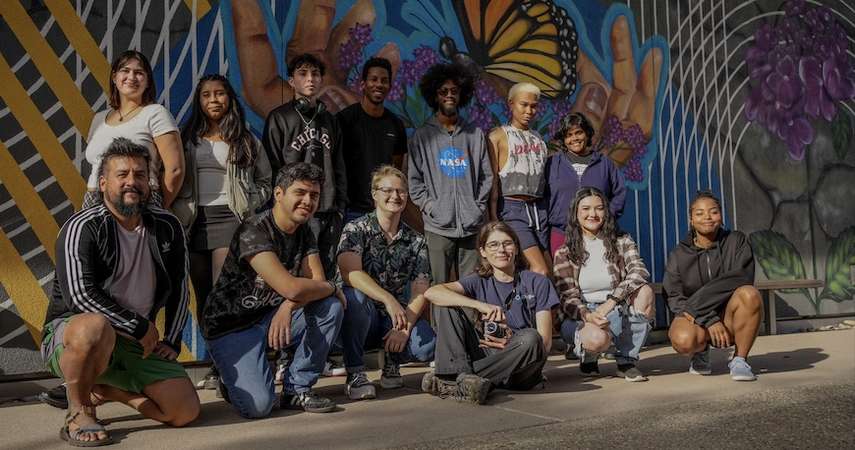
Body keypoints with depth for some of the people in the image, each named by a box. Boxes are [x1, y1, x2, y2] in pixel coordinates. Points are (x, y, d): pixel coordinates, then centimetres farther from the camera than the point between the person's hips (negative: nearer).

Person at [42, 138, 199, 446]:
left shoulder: (167, 228, 3)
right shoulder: (83, 228, -13)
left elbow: (179, 289, 13)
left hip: (137, 345, 5)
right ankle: (78, 412, -15)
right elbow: (81, 296, -22)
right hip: (69, 336, -5)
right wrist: (141, 327, -18)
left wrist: (172, 341, 4)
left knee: (185, 412, -9)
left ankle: (106, 389, 15)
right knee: (96, 327, -42)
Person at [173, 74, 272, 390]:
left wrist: (249, 206, 0)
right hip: (194, 222, 4)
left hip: (229, 219, -3)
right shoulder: (187, 139, 15)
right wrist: (177, 213, 1)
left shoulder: (245, 140, 10)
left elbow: (266, 182, 13)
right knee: (203, 296, 3)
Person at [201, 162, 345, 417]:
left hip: (272, 319, 7)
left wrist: (288, 306, -27)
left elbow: (318, 282, -7)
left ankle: (297, 389, -3)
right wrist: (331, 288, -13)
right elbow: (291, 287, -31)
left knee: (332, 307, -15)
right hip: (232, 329, -7)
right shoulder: (253, 231, -21)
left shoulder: (304, 233, 4)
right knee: (257, 405, -26)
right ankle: (234, 379, 11)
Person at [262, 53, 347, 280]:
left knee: (328, 273, 8)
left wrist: (340, 206, 13)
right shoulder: (280, 118, 2)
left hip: (330, 212, 5)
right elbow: (272, 168, -3)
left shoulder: (329, 120, 18)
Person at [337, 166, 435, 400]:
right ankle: (355, 373, -18)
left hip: (398, 318, 3)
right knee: (355, 296, -36)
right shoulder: (356, 229, -5)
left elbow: (420, 291, 0)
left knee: (428, 345, -26)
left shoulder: (416, 241, 7)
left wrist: (405, 328, -17)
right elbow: (350, 273, -23)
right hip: (363, 318, -2)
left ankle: (392, 360, 10)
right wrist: (388, 299, -36)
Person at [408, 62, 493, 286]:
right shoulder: (422, 136, 8)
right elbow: (414, 180, 5)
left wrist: (479, 207, 2)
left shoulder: (475, 134, 13)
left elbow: (486, 176, 13)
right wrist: (430, 208, -5)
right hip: (438, 226, -2)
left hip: (472, 226, 2)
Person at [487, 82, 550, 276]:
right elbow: (492, 180, -5)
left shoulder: (537, 138, 18)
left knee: (548, 270, 1)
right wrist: (493, 218, -11)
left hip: (538, 209, 6)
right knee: (540, 271, -18)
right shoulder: (498, 136, 0)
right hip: (512, 209, -6)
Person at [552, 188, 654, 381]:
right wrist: (587, 315, -30)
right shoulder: (564, 254, 0)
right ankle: (588, 358, 4)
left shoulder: (622, 242, 3)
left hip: (617, 314, 2)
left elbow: (640, 272, -16)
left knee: (645, 292, -27)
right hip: (580, 317, -2)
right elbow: (568, 298, -7)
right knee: (597, 338, -36)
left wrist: (611, 301, -31)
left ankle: (626, 360, -13)